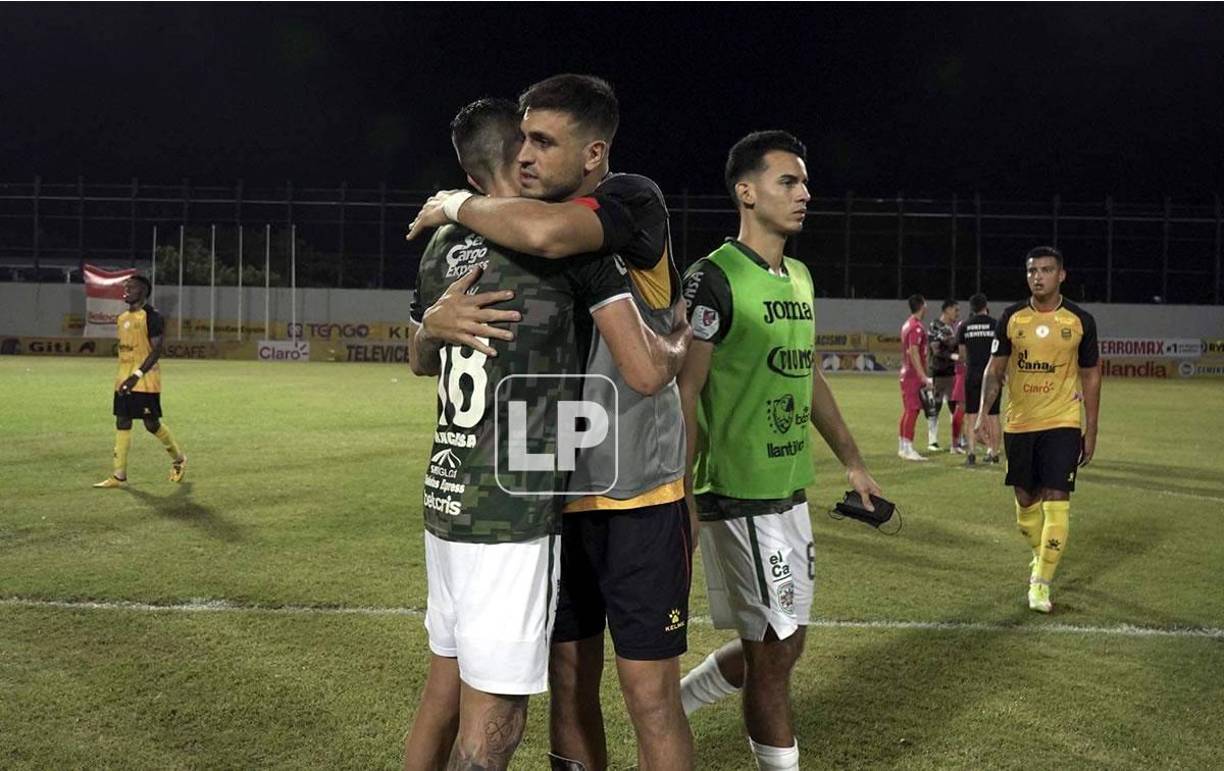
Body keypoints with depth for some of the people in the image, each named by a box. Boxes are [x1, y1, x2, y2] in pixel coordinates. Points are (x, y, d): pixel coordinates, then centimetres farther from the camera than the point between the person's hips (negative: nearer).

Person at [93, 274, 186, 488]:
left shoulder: (151, 316, -12)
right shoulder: (122, 318, 14)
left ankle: (179, 459, 23)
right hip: (124, 381, 8)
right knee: (122, 424, 5)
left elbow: (156, 350, -18)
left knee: (152, 424, -1)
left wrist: (137, 376, -24)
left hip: (145, 382, -8)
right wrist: (124, 377, 21)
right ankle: (119, 476, 7)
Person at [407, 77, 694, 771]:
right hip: (557, 497, 6)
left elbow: (545, 234, -33)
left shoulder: (635, 200, -11)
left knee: (651, 699, 2)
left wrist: (456, 205, -16)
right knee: (569, 686, 15)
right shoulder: (517, 232, 8)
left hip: (637, 496, -6)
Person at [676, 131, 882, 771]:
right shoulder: (714, 278, -13)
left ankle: (668, 709, 36)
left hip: (791, 493, 9)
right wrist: (681, 502, -22)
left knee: (776, 646, 17)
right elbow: (683, 396, -17)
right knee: (775, 653, 2)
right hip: (741, 500, -9)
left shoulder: (800, 277, 13)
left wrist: (852, 462, 23)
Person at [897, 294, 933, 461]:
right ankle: (908, 449, -8)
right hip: (914, 376, -10)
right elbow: (914, 353, -20)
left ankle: (902, 447, 17)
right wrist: (924, 377, -21)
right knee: (912, 410, -8)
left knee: (907, 410, 12)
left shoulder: (907, 325, 15)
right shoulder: (917, 327, -14)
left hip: (906, 374, 10)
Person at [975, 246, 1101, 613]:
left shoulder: (1080, 320, -3)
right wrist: (983, 411, -9)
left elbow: (1090, 376, 4)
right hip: (1018, 423, 2)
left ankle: (1041, 582, 0)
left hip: (1062, 423, -2)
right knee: (1025, 500, 12)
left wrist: (1091, 431, 3)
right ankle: (1040, 557, 38)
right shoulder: (1011, 317, 0)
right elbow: (995, 368, 5)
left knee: (1056, 501, -9)